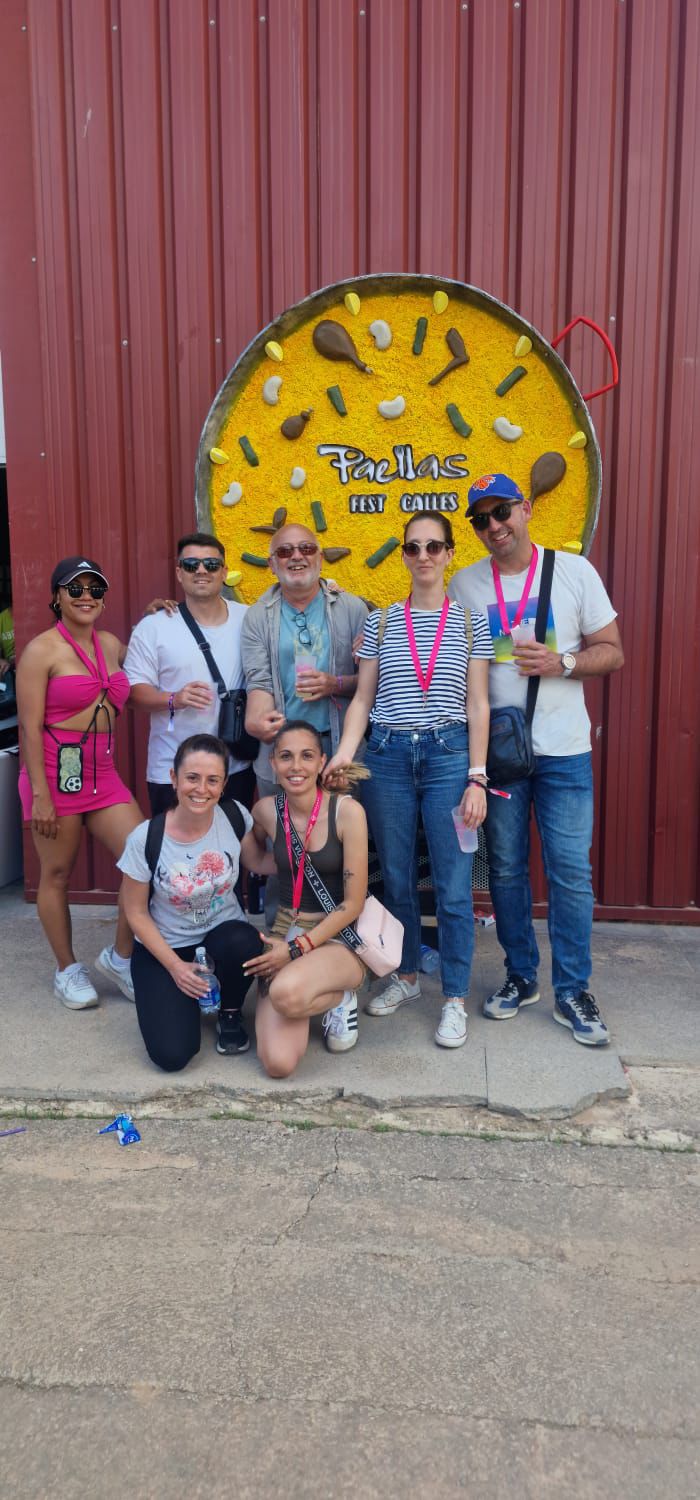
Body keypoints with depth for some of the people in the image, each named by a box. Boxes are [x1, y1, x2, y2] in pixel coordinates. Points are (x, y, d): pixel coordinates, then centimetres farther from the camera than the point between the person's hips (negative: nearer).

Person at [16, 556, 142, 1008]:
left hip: (102, 773, 6)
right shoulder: (42, 650, -7)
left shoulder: (111, 644, 10)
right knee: (57, 874, 6)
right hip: (57, 771, -6)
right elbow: (30, 727, -11)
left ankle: (120, 956, 19)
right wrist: (40, 795, -15)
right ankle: (68, 970, 24)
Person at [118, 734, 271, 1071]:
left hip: (224, 937, 2)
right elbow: (137, 913, -8)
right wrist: (175, 965, -12)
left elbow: (258, 862, 6)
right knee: (172, 1054, -18)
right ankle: (176, 997, 18)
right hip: (163, 948, -1)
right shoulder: (145, 839, -19)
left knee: (242, 942, -36)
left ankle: (230, 1014, -2)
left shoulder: (235, 817, -12)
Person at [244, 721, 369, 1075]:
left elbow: (353, 903, -11)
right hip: (284, 933, 3)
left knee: (286, 993, -37)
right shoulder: (266, 811, -1)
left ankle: (339, 998, -2)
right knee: (278, 1063, -17)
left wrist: (298, 948, -15)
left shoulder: (347, 810, -12)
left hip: (338, 938, -3)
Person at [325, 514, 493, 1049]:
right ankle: (406, 976, 31)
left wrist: (477, 778, -5)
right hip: (387, 755, 2)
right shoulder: (381, 622, 7)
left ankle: (456, 998, 13)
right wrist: (345, 751, -9)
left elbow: (478, 706, 1)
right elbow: (363, 697, 7)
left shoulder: (471, 623, 3)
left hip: (448, 755, -2)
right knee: (397, 877, 12)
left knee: (454, 884, 0)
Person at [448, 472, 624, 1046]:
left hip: (564, 748, -1)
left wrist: (561, 662, -15)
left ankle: (573, 991, 14)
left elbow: (612, 652, 3)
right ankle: (521, 976, 26)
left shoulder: (574, 570, 1)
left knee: (571, 870, 0)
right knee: (506, 867, 9)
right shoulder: (464, 584, 4)